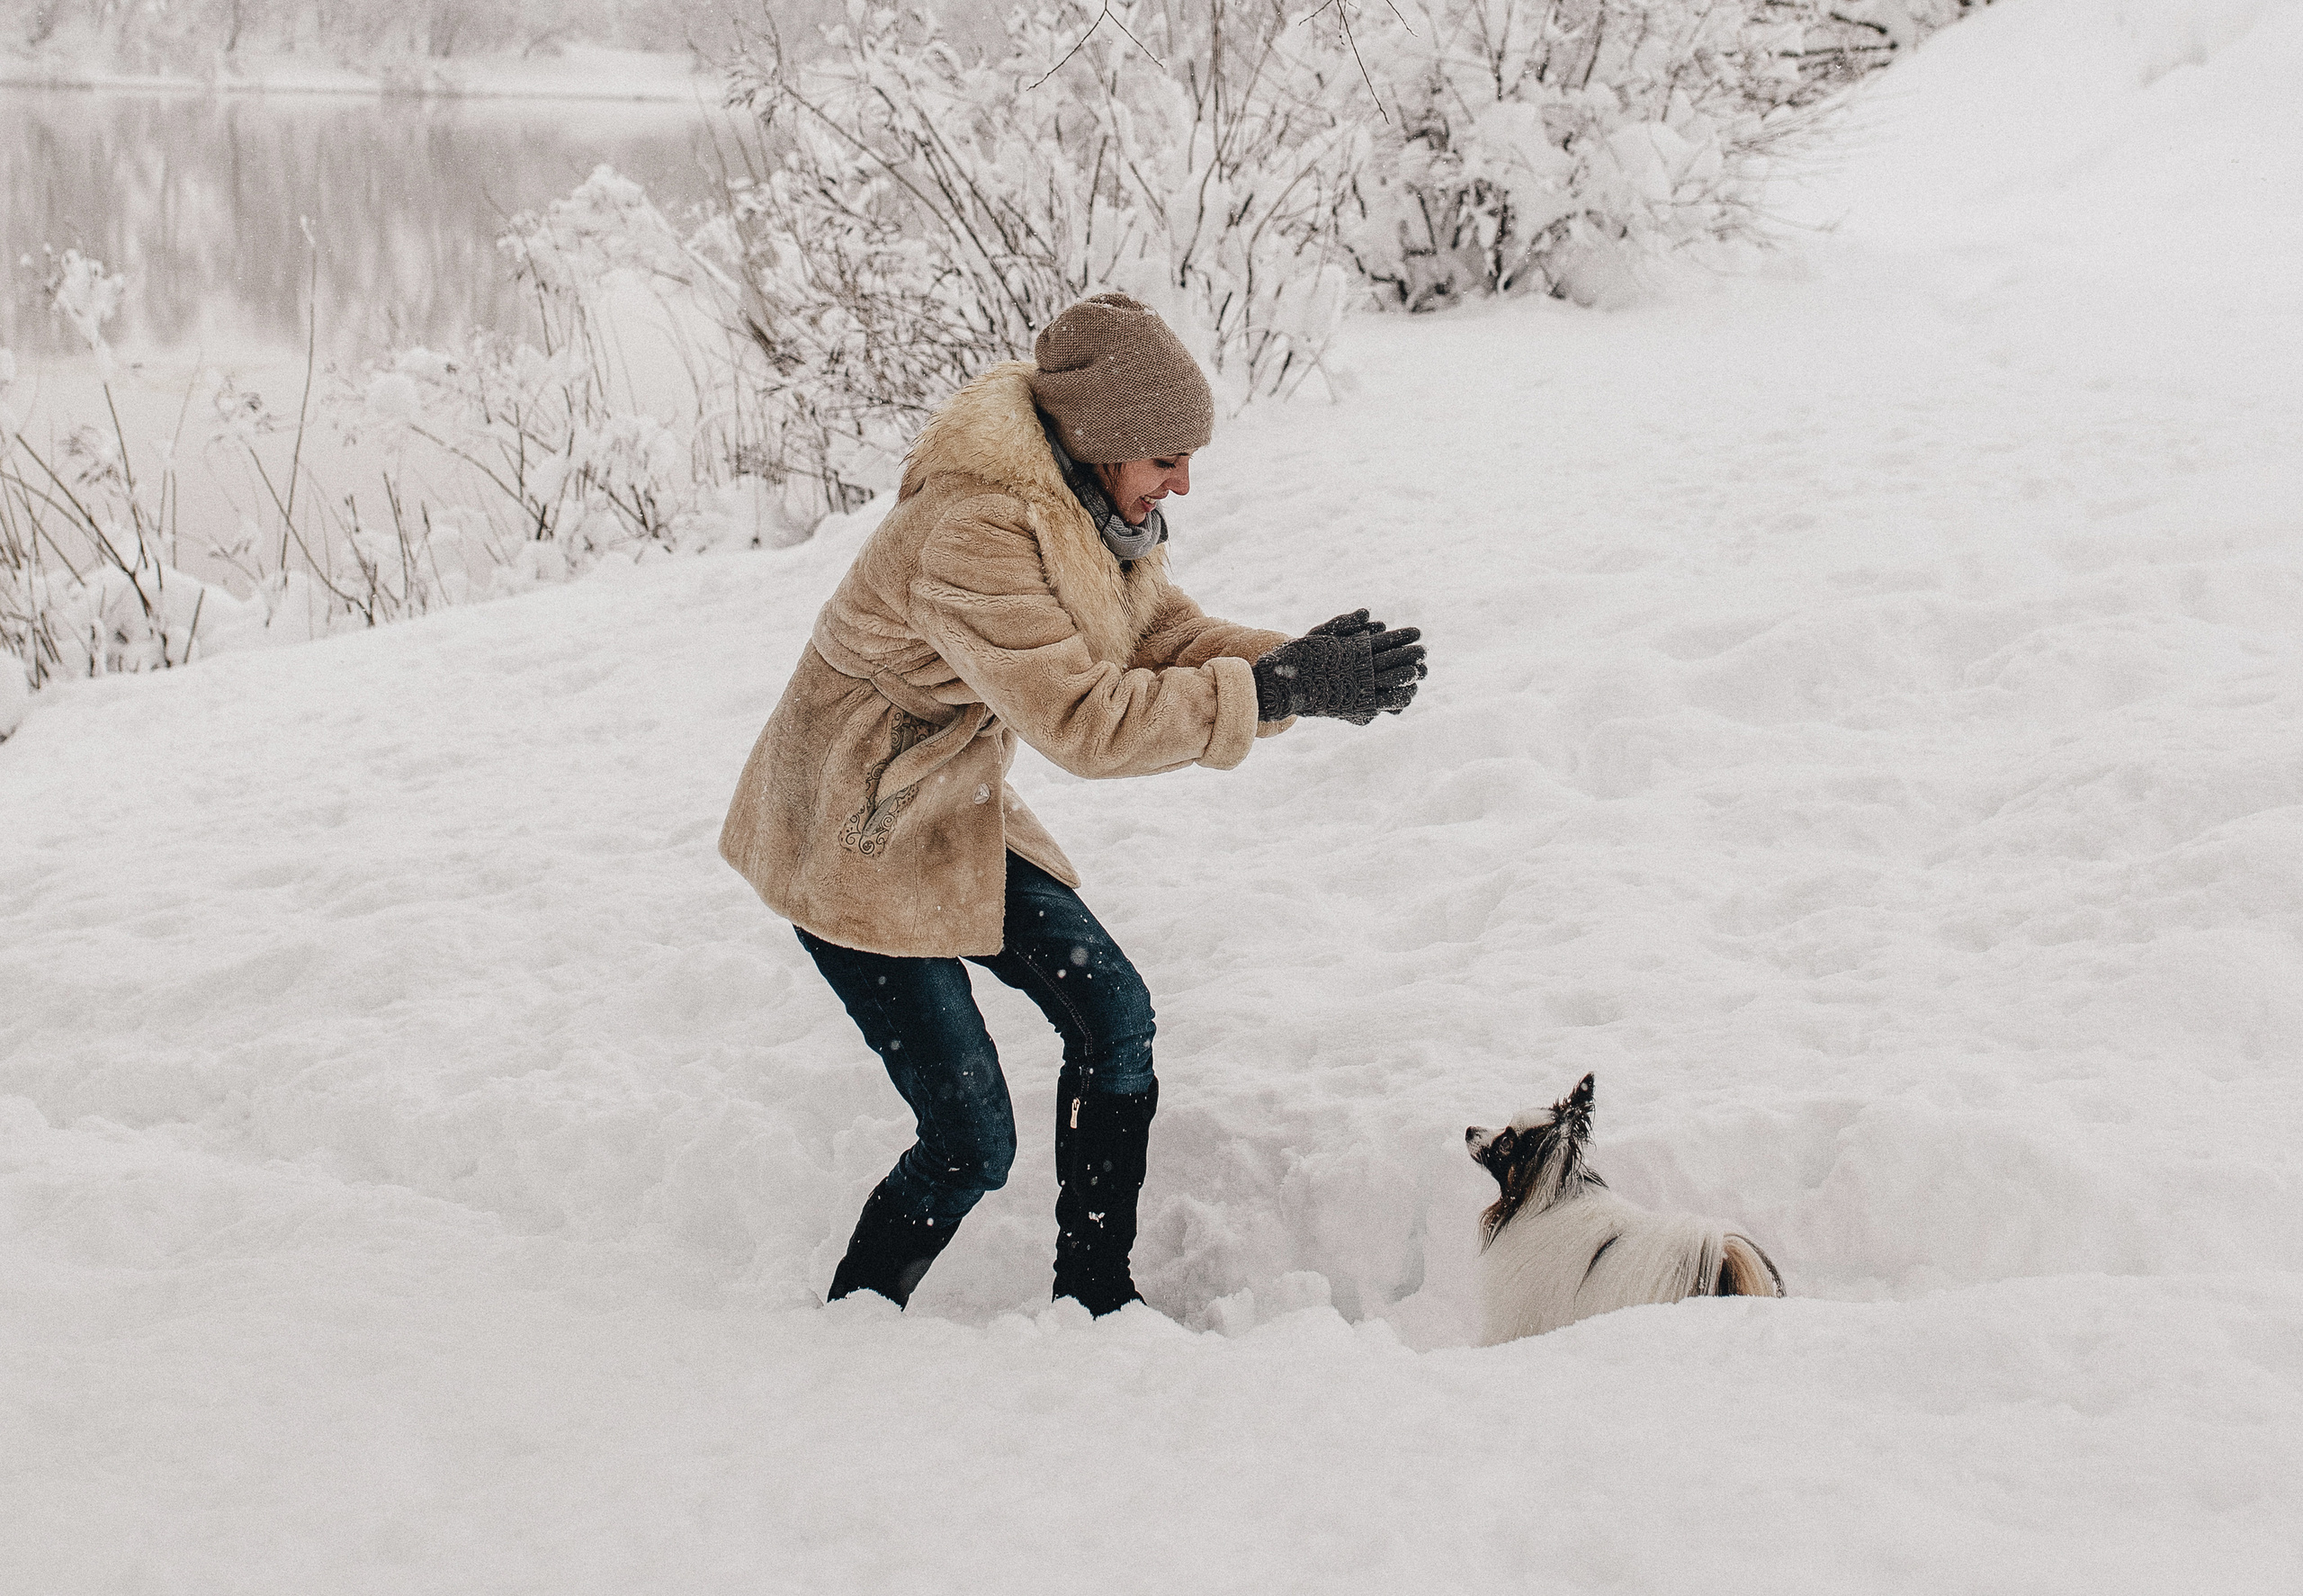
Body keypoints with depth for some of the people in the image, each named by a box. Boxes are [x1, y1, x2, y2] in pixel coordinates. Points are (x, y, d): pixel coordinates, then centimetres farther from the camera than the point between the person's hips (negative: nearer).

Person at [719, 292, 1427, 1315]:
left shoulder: (1099, 505, -2)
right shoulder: (973, 531, -32)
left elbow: (1162, 636, 0)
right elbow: (1083, 719, -35)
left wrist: (1295, 666, -19)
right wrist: (1279, 687, -33)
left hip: (957, 816, 9)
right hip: (853, 837, -9)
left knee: (1114, 1019, 5)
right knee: (970, 1143, -9)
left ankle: (1095, 1300, 20)